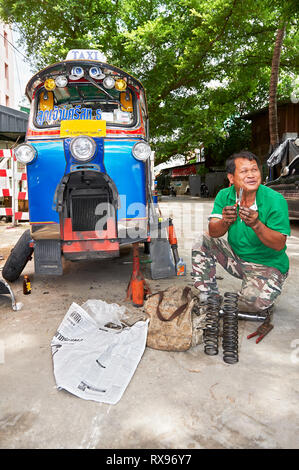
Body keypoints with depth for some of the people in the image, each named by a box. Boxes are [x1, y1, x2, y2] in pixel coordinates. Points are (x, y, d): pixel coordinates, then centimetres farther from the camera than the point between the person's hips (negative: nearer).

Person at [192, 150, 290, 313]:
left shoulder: (275, 200, -20)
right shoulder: (224, 196, -7)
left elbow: (279, 245, -22)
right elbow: (213, 232, -15)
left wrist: (256, 225, -38)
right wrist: (225, 222, -38)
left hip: (268, 265, -4)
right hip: (236, 256, 5)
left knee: (253, 301, -30)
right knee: (203, 242, -11)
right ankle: (209, 298, 0)